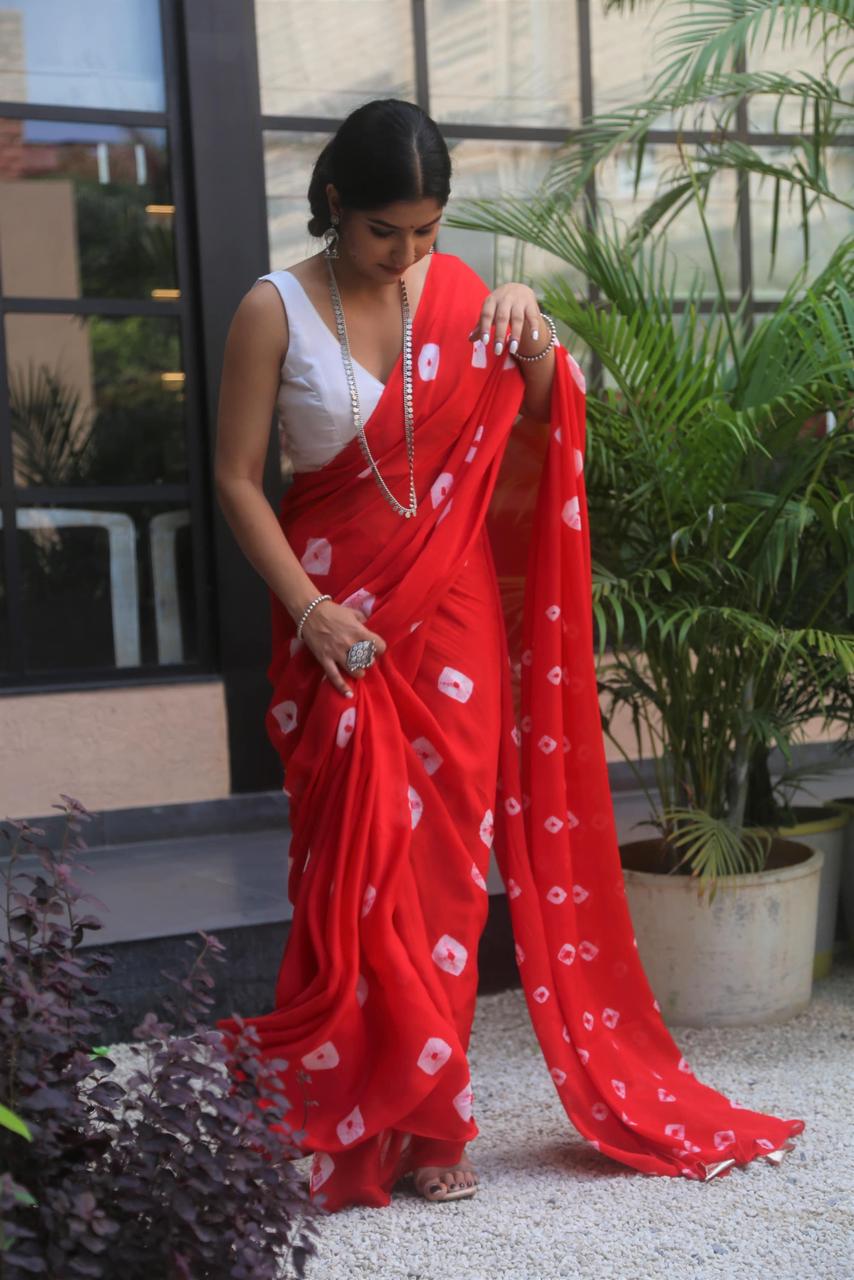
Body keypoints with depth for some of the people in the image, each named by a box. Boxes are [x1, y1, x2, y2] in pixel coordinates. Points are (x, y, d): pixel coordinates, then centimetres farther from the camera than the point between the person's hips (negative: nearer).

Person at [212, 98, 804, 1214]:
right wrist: (310, 609, -13)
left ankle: (424, 1123, 17)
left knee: (445, 865, 5)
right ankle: (347, 1130, 13)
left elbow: (533, 421, 15)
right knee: (357, 872, -2)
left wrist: (536, 343, -5)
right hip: (339, 623, -3)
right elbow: (237, 476, -4)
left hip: (453, 618, 3)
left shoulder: (456, 291, 4)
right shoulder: (276, 311, -6)